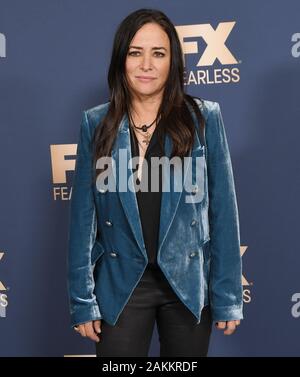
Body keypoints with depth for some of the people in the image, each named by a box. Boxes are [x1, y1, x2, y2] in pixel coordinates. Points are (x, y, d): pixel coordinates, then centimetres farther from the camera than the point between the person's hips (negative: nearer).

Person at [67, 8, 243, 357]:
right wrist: (82, 299, -3)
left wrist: (227, 295, -4)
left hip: (189, 282, 0)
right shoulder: (96, 124, -2)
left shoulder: (205, 118, -4)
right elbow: (83, 215, -1)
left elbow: (223, 209, -3)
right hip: (121, 284, 0)